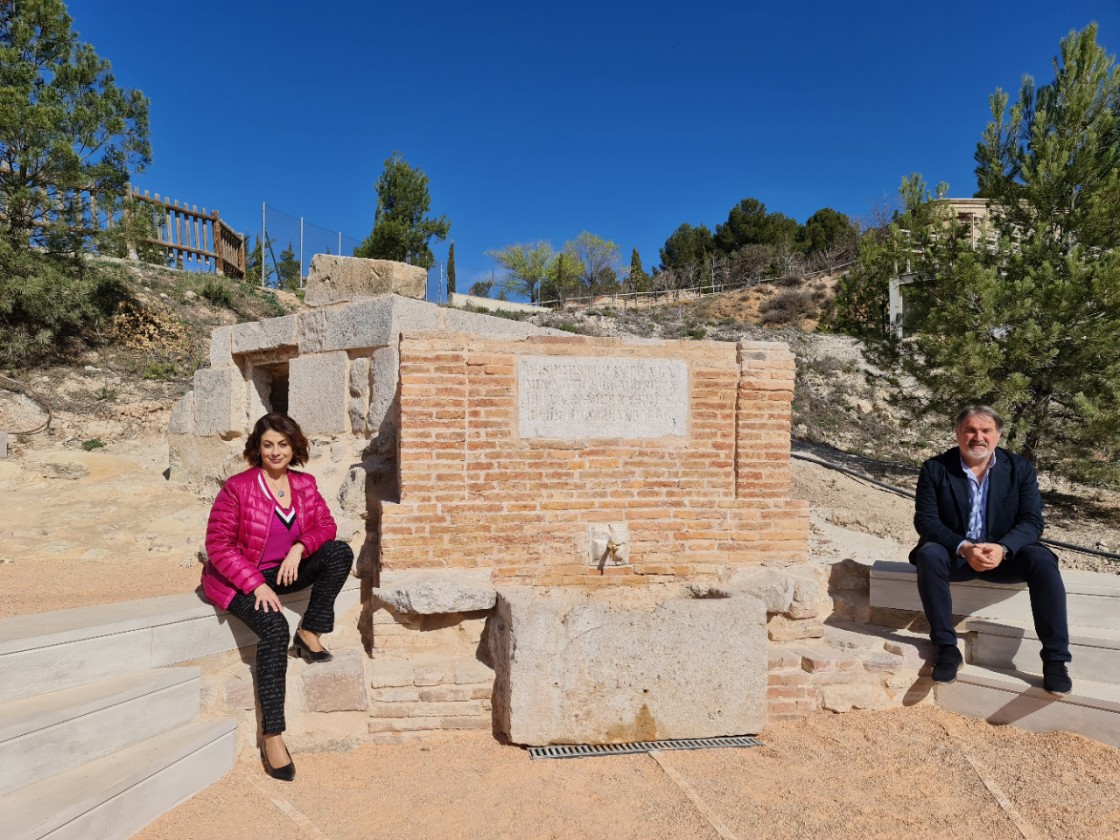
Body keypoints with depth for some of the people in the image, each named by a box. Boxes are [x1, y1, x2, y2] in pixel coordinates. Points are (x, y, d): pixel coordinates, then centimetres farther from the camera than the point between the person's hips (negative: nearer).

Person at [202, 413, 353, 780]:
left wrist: (299, 547, -20)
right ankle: (272, 736, -25)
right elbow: (218, 544, -15)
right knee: (275, 628, -31)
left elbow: (325, 524, 2)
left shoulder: (305, 484, 2)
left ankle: (310, 633, -9)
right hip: (237, 580, -5)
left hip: (284, 571, 5)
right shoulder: (237, 487, -14)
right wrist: (256, 585, -23)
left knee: (341, 552, -18)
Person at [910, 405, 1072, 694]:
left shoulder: (1020, 468, -2)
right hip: (954, 553, -1)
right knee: (928, 555, -33)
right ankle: (946, 647, -21)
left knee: (1042, 561, -28)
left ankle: (1055, 658, -16)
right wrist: (963, 548, -29)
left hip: (1004, 553, 2)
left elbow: (1032, 521, -8)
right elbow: (925, 519, -12)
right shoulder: (935, 468, -7)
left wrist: (1002, 548, -28)